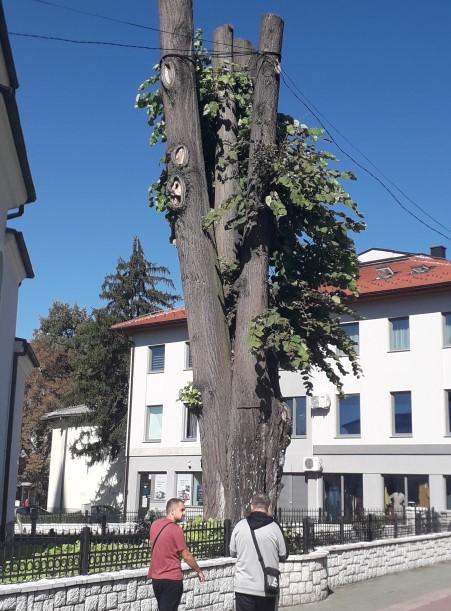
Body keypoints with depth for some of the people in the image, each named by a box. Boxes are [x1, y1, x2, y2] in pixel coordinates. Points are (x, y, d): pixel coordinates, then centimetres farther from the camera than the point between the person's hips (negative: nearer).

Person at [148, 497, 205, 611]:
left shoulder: (155, 524, 3)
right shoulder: (176, 529, -19)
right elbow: (186, 556, -13)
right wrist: (199, 571, 0)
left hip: (155, 577, 7)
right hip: (172, 578, -7)